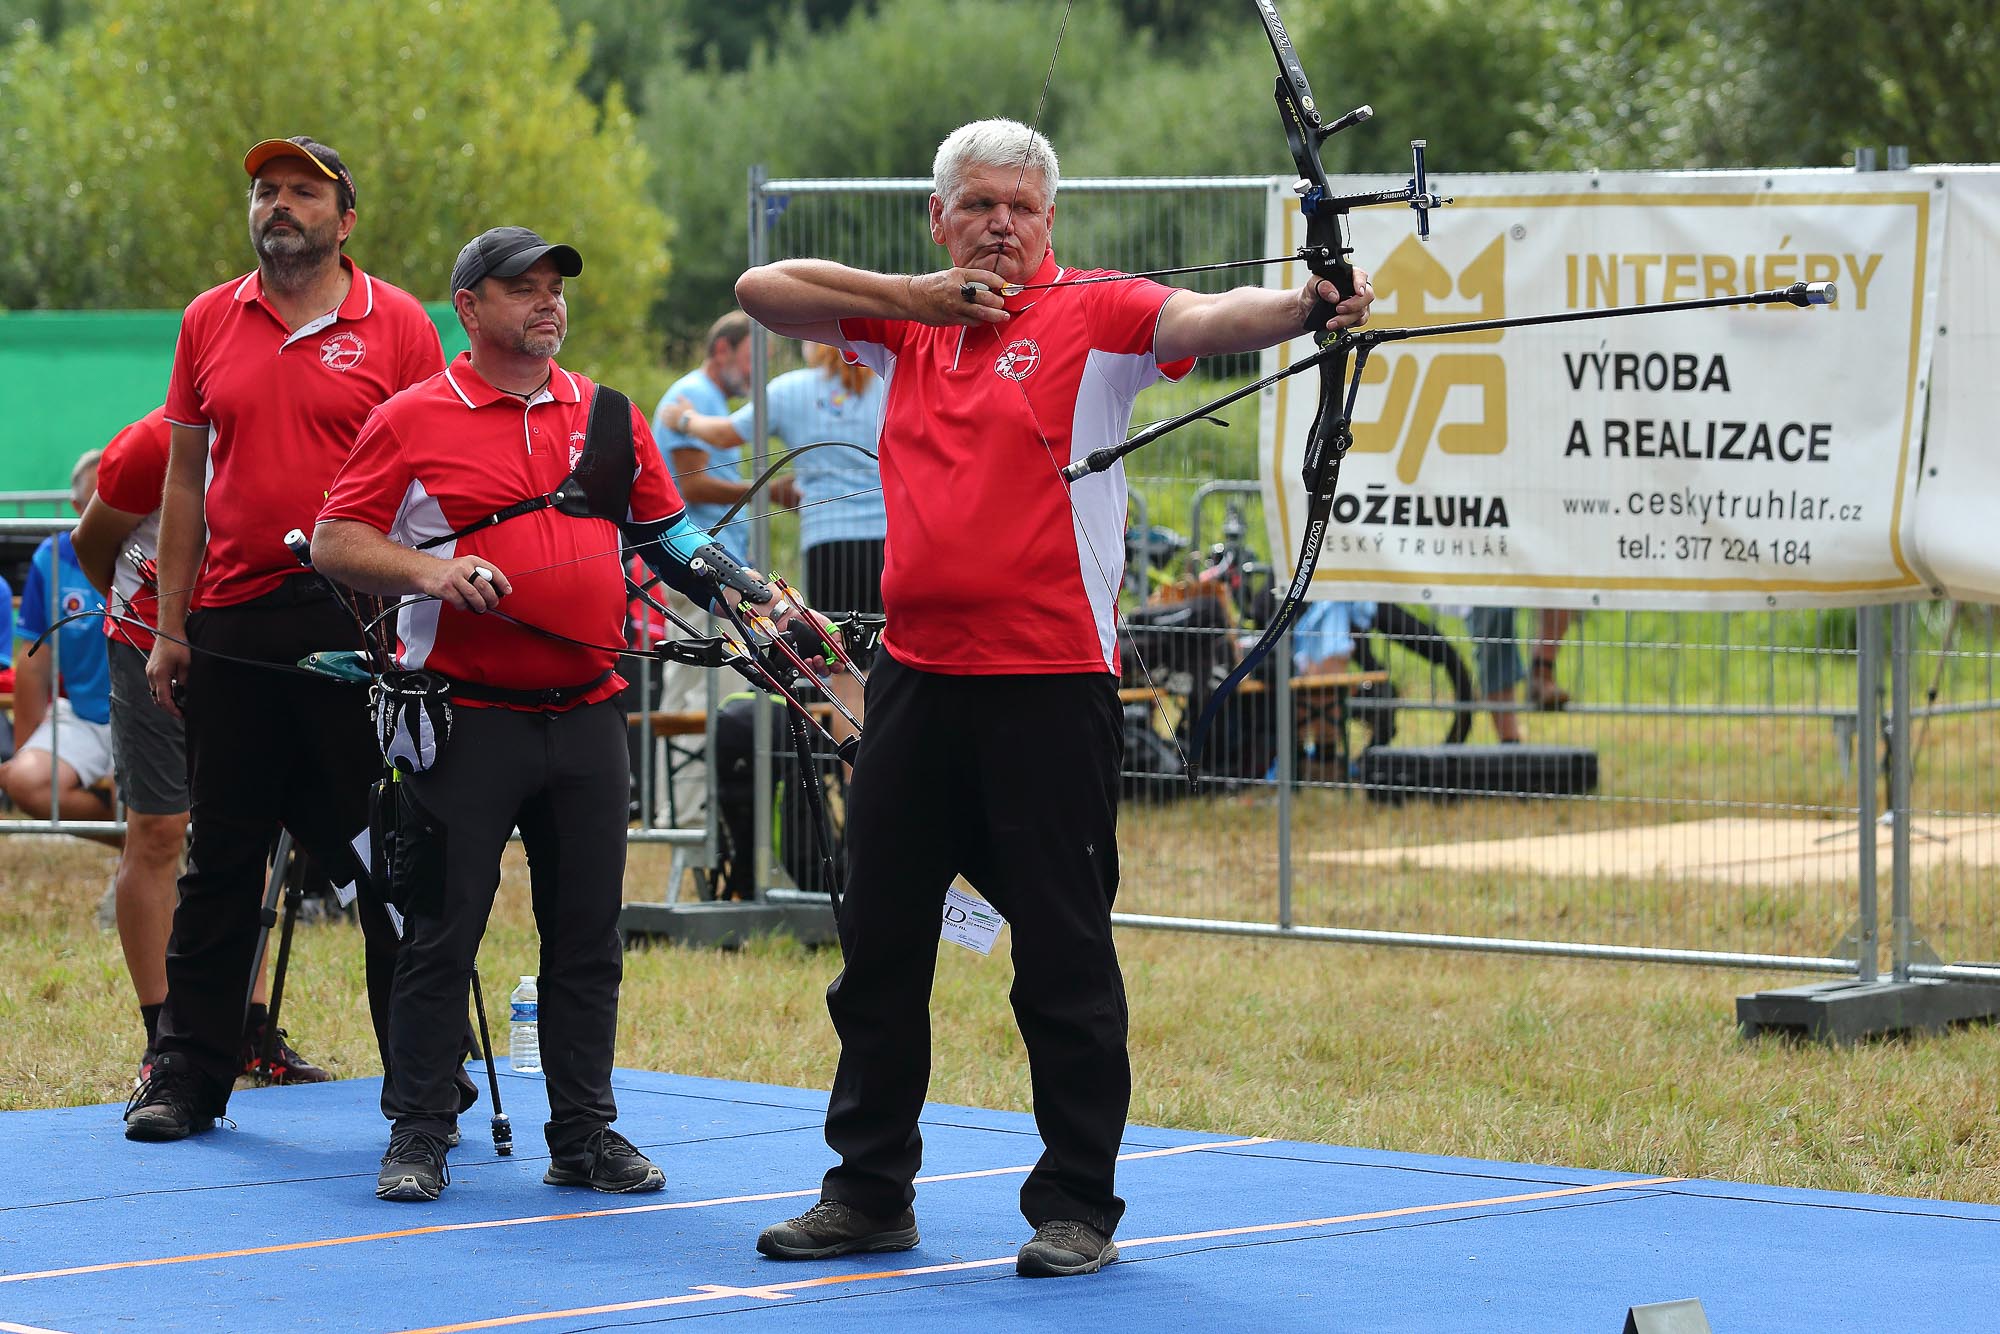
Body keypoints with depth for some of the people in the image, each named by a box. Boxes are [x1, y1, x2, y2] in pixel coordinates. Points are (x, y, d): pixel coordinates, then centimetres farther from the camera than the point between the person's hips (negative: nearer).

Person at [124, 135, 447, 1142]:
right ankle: (188, 1076, 17)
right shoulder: (209, 323, 10)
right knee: (219, 858, 9)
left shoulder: (395, 325, 0)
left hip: (357, 626, -3)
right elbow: (185, 477, 13)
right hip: (232, 630, 3)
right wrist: (170, 626, 9)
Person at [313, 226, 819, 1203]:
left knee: (588, 936, 7)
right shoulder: (414, 420, -1)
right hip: (465, 715, -4)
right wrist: (425, 570, -17)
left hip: (584, 714, 4)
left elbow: (669, 537, 21)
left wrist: (759, 603, 11)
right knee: (442, 930, -2)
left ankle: (585, 1135, 15)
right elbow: (334, 542, -2)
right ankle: (417, 1134, 6)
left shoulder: (609, 418, 12)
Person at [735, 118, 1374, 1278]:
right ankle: (870, 1191, 24)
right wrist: (914, 297, 1)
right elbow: (763, 289, 13)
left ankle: (1078, 1206, 7)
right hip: (918, 674, 6)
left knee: (1066, 951, -1)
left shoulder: (1095, 316, -4)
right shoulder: (908, 326, 12)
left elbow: (1211, 318, -20)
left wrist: (1308, 306, -41)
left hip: (1050, 681, -6)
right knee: (881, 940, 12)